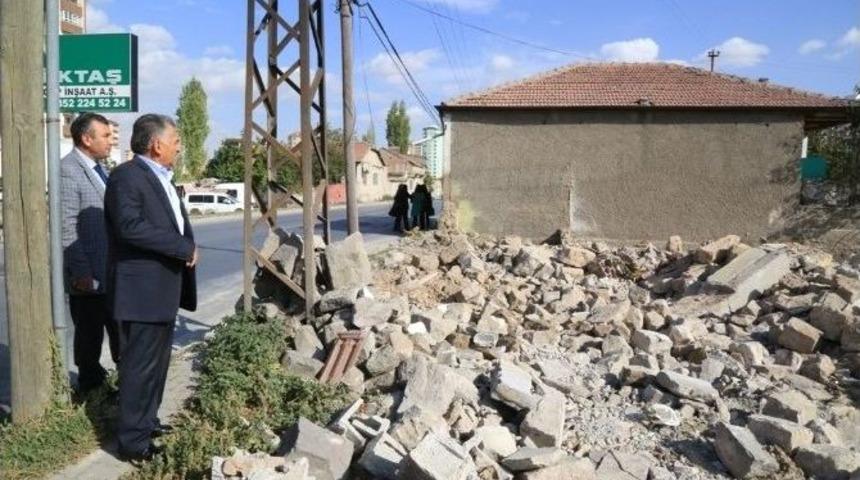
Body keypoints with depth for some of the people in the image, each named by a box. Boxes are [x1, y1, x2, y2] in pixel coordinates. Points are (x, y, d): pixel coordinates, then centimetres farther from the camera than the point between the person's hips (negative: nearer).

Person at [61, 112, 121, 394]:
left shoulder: (101, 169, 13)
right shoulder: (67, 170, -15)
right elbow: (66, 227, -19)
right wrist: (81, 272, -21)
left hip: (113, 272, 8)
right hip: (88, 274, -8)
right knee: (89, 334, 7)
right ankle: (90, 385, 23)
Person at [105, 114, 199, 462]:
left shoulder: (163, 178, 18)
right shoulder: (127, 176, -14)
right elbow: (130, 226, -27)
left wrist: (188, 248, 2)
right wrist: (184, 248, -22)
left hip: (164, 288, 10)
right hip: (142, 290, -10)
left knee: (157, 361, 18)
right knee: (140, 364, -3)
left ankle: (146, 421, 31)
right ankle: (133, 440, 6)